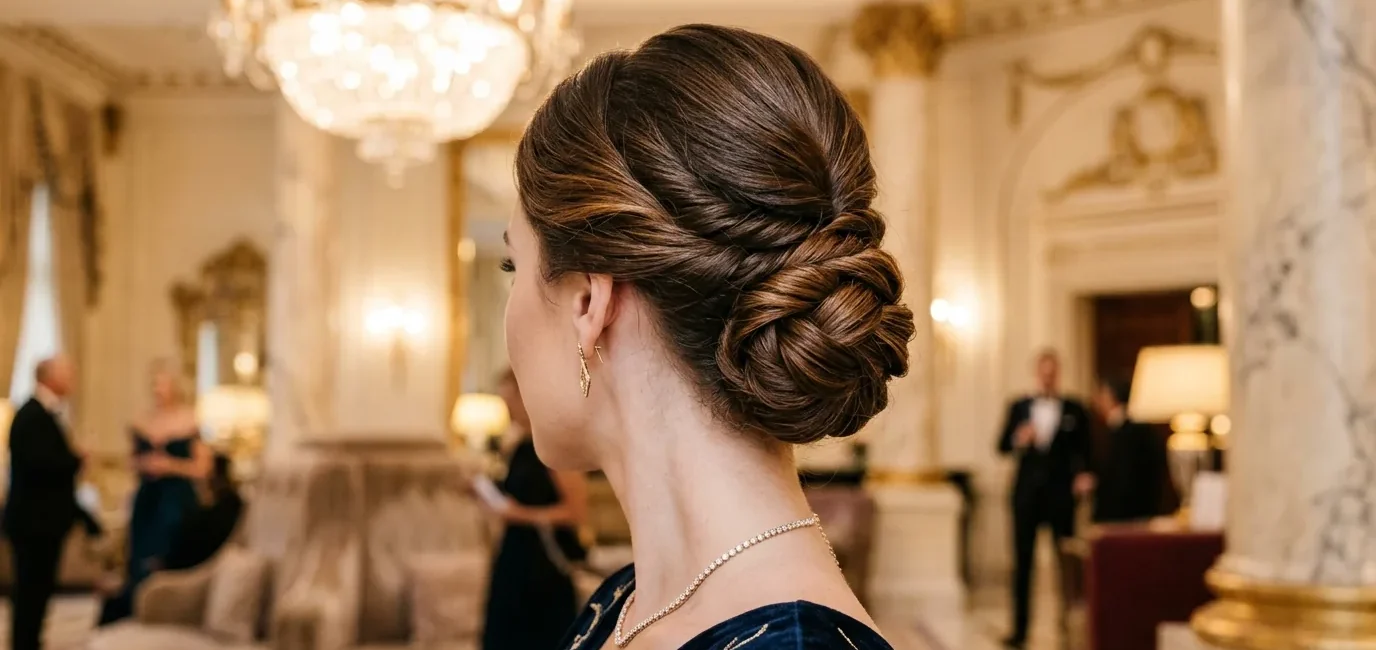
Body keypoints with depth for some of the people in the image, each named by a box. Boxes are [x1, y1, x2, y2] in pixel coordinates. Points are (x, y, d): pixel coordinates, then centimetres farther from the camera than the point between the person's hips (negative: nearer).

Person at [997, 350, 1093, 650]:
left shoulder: (1074, 411, 4)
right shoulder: (1019, 407, 9)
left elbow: (1083, 452, 3)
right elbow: (1002, 447, 6)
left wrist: (1083, 475, -15)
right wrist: (1018, 439, -15)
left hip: (1060, 493, -2)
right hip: (1026, 492, 2)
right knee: (1022, 562, 3)